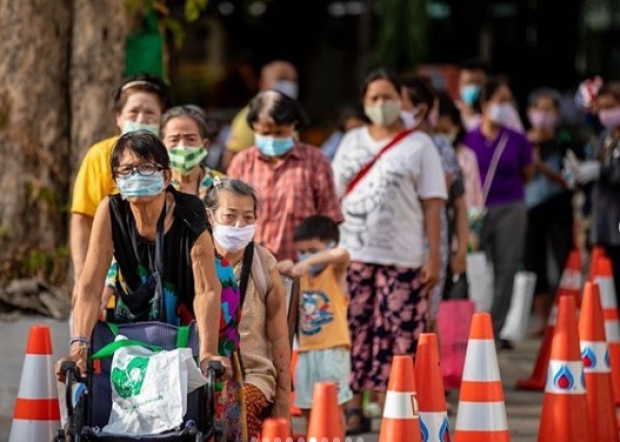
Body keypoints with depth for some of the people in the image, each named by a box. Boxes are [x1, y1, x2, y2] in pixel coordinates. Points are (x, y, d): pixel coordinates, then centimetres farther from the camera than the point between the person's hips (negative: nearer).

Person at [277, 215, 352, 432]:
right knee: (307, 407, 11)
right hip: (306, 351, 6)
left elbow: (342, 254, -25)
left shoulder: (334, 272, -5)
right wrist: (286, 267, -6)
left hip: (332, 350, -6)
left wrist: (309, 262, -30)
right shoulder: (302, 275, 11)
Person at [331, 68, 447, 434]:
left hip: (402, 260, -3)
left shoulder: (420, 146, 3)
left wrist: (434, 258, -7)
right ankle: (354, 409, 9)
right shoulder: (351, 142, 15)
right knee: (353, 333, 2)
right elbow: (334, 197, 14)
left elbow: (433, 205, -1)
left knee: (398, 337, -5)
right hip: (352, 256, 3)